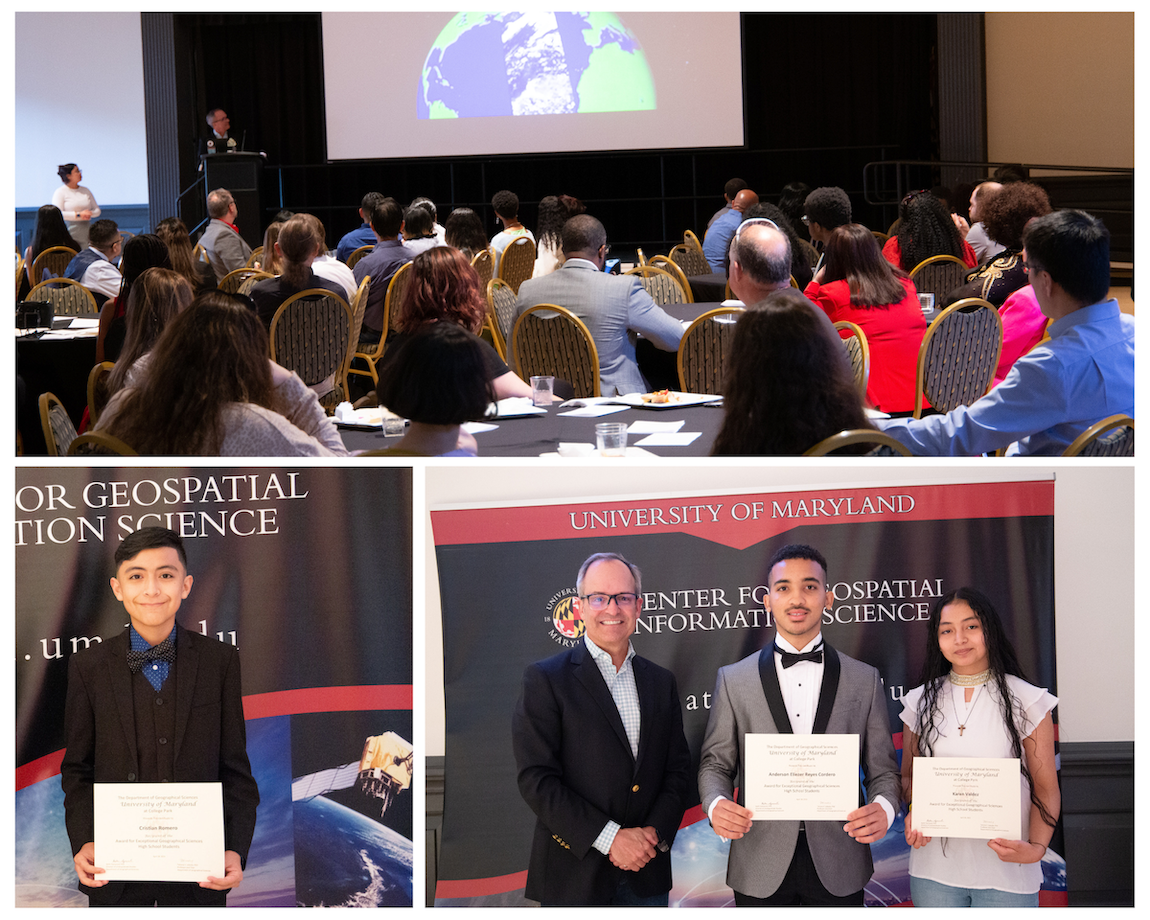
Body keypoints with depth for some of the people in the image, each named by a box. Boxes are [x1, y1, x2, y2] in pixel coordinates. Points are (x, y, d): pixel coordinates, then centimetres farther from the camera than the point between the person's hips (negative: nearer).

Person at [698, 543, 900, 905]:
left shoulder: (865, 680, 6)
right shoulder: (733, 680, 5)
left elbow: (882, 770, 7)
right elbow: (715, 764, 7)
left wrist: (882, 808, -15)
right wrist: (716, 804, -15)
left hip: (838, 866, 0)